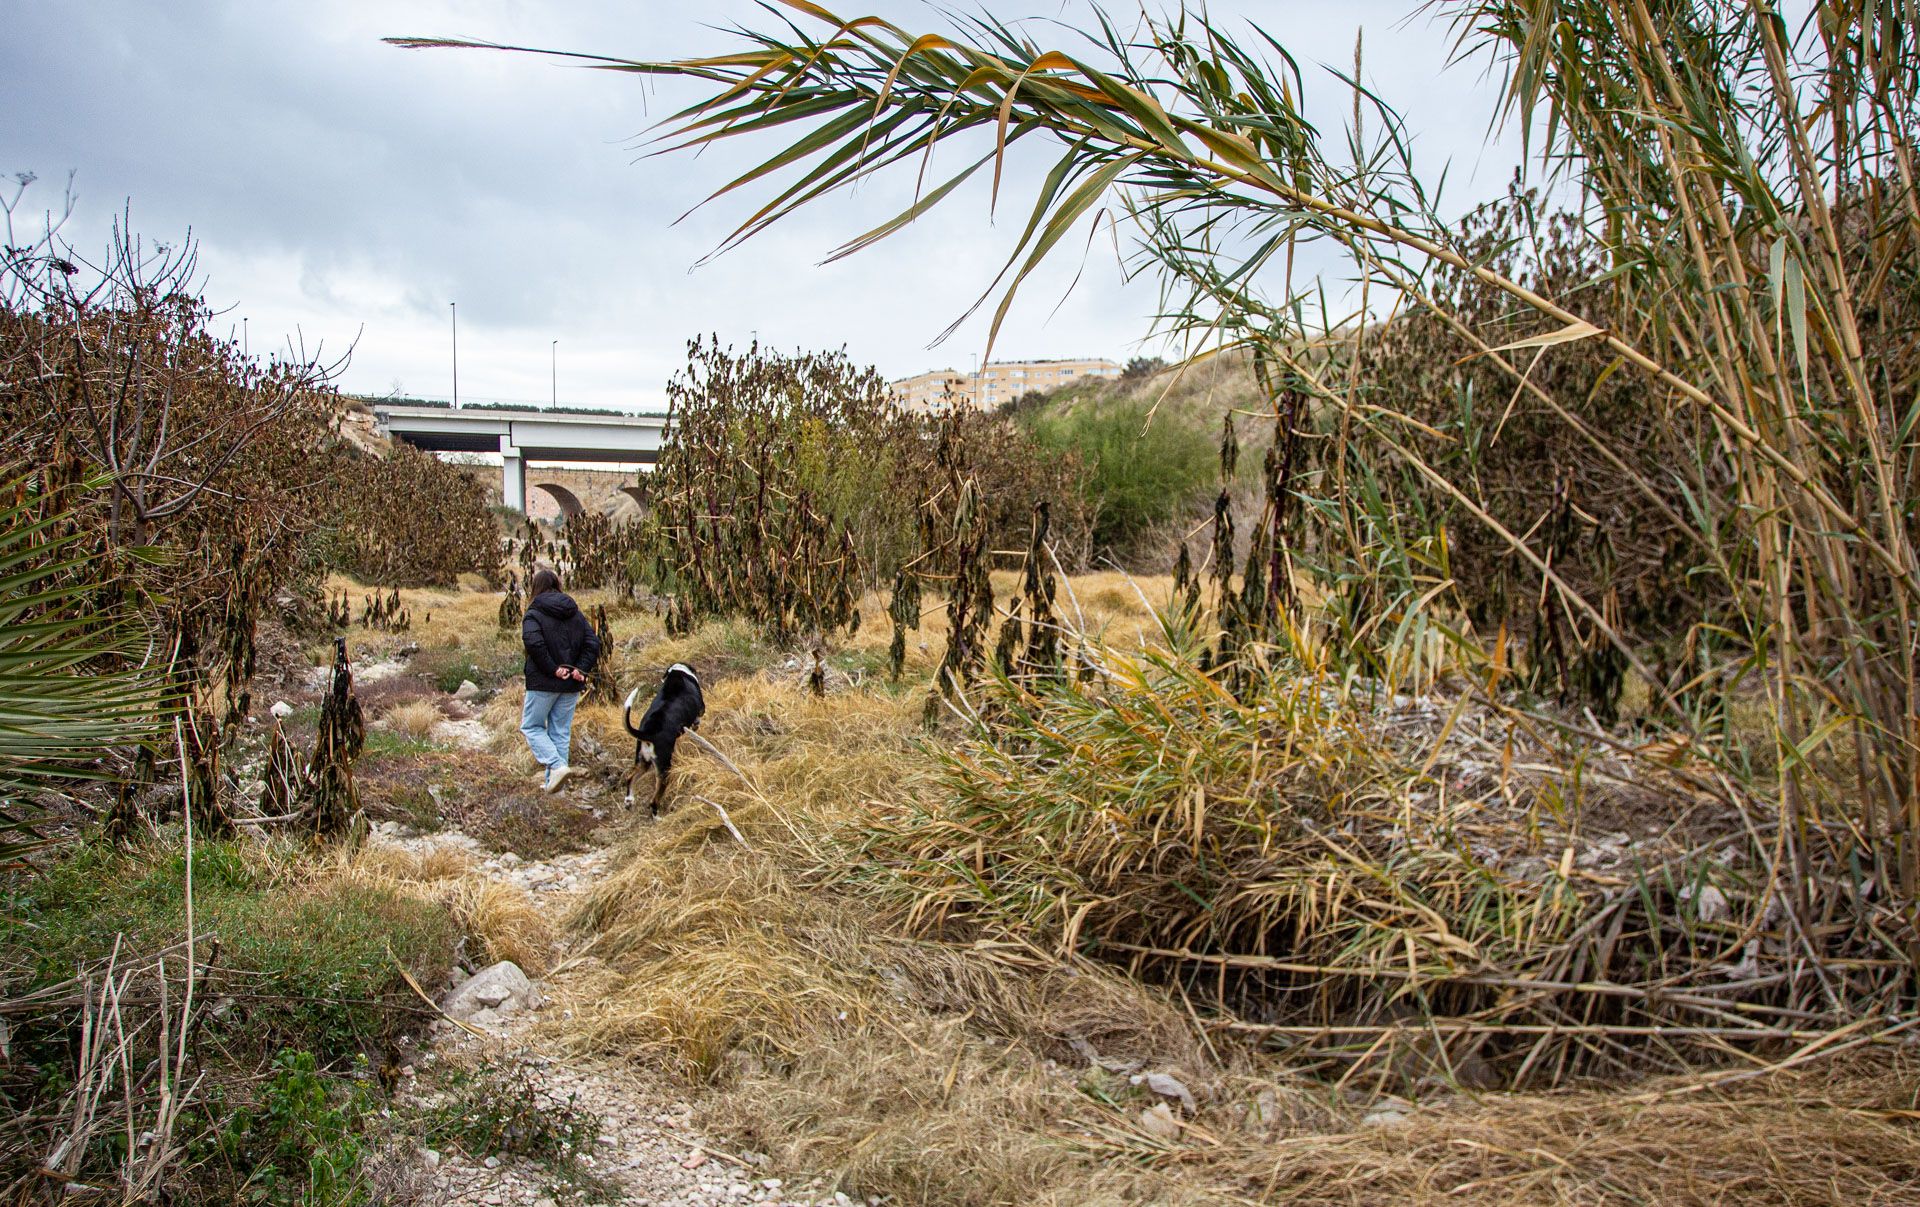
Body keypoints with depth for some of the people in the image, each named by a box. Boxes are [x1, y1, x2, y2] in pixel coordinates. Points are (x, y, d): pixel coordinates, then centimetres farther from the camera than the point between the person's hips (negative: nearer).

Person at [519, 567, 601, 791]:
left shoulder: (534, 614, -8)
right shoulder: (576, 613, 9)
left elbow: (533, 643, -25)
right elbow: (593, 642, 1)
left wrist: (552, 669, -19)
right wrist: (581, 669, -5)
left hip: (543, 683, -5)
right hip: (571, 685, 5)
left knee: (530, 726, 9)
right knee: (561, 732, 12)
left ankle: (557, 765, -11)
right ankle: (552, 780, 16)